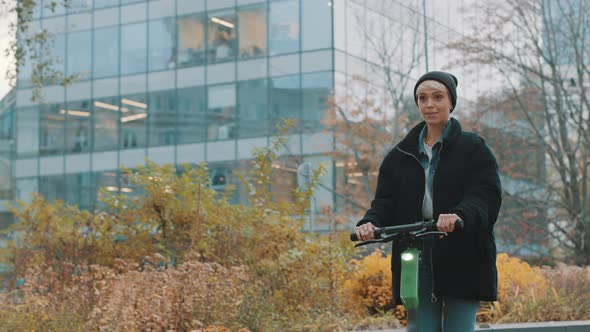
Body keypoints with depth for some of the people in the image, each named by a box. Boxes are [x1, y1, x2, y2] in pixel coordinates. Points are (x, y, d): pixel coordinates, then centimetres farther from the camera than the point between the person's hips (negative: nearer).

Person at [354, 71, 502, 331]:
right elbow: (385, 200, 9)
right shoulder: (400, 154, 15)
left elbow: (487, 195, -10)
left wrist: (460, 215, -32)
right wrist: (370, 223, -14)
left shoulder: (473, 148, 2)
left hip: (462, 262, -3)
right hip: (415, 259, 4)